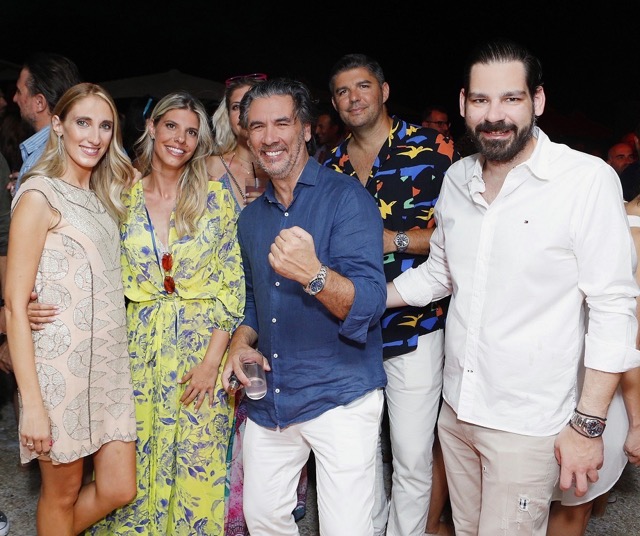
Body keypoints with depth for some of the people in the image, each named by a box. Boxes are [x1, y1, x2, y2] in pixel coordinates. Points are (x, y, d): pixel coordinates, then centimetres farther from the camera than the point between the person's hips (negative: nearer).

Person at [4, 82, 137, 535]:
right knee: (63, 493, 11)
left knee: (119, 490, 11)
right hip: (61, 366, -7)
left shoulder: (104, 196, 12)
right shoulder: (40, 195, -10)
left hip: (109, 361, 7)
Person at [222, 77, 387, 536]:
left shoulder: (347, 198, -11)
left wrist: (314, 274, -40)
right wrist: (241, 342, 2)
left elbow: (368, 305, -21)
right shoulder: (251, 217, 10)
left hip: (339, 396, -6)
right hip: (270, 400, 6)